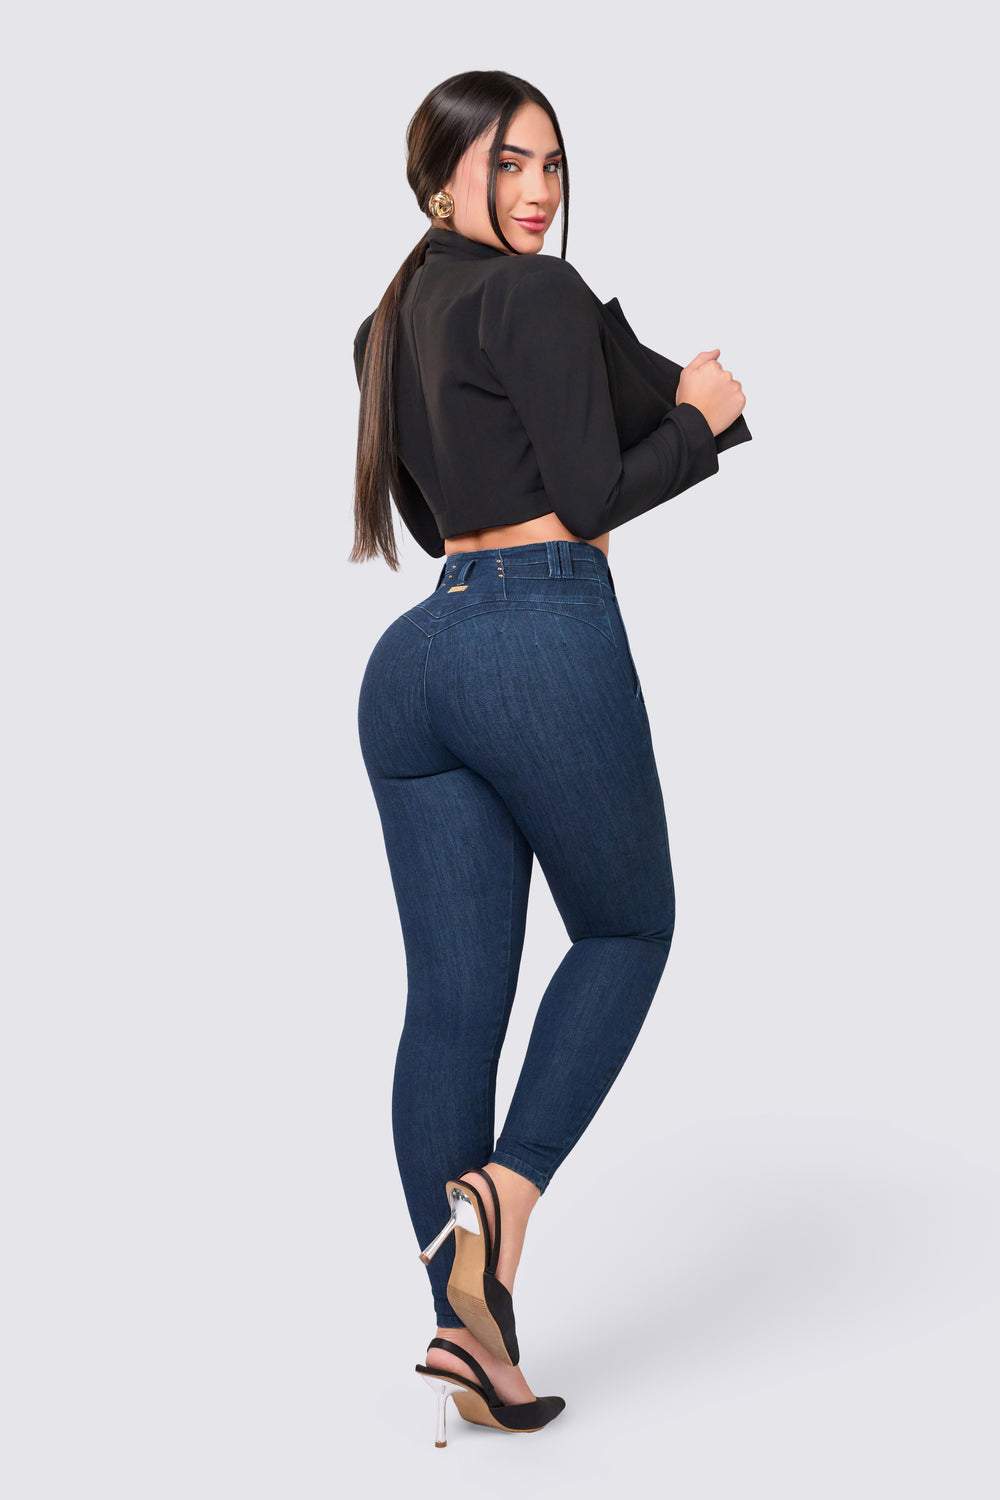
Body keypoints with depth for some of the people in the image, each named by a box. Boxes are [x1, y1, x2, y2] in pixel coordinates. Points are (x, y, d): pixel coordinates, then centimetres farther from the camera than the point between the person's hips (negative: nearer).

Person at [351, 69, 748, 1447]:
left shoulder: (390, 324, 21)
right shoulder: (541, 295, -5)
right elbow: (594, 492, -11)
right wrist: (699, 418, 7)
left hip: (416, 655, 7)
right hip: (544, 637, -7)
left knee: (450, 1000, 5)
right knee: (625, 928, 14)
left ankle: (474, 1346, 9)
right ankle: (506, 1186, -5)